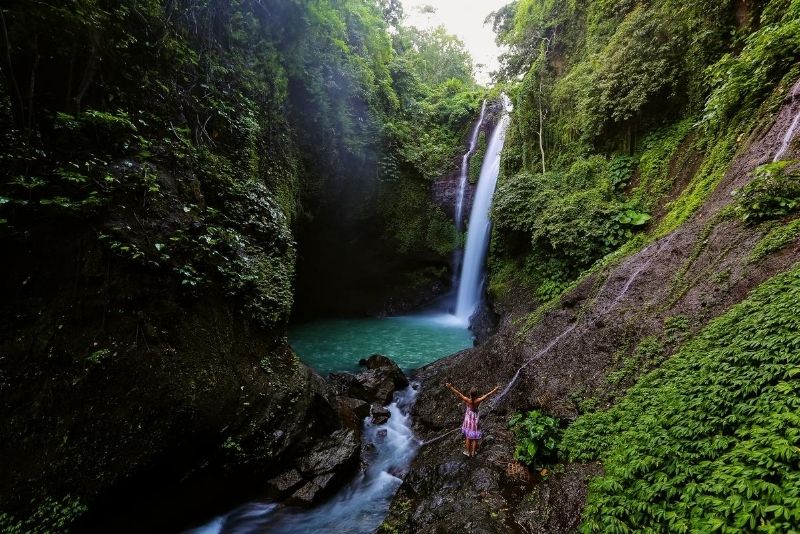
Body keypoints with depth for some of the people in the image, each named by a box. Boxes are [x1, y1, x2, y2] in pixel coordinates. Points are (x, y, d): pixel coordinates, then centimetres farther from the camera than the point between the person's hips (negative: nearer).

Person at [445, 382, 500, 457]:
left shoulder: (467, 400, -26)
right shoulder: (478, 401, -25)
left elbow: (458, 393, -22)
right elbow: (488, 395, -19)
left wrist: (450, 387, -16)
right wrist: (496, 389, -10)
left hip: (468, 419, 0)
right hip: (475, 419, 0)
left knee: (468, 436, 18)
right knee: (475, 437, 17)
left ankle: (468, 452, 31)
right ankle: (473, 452, 29)